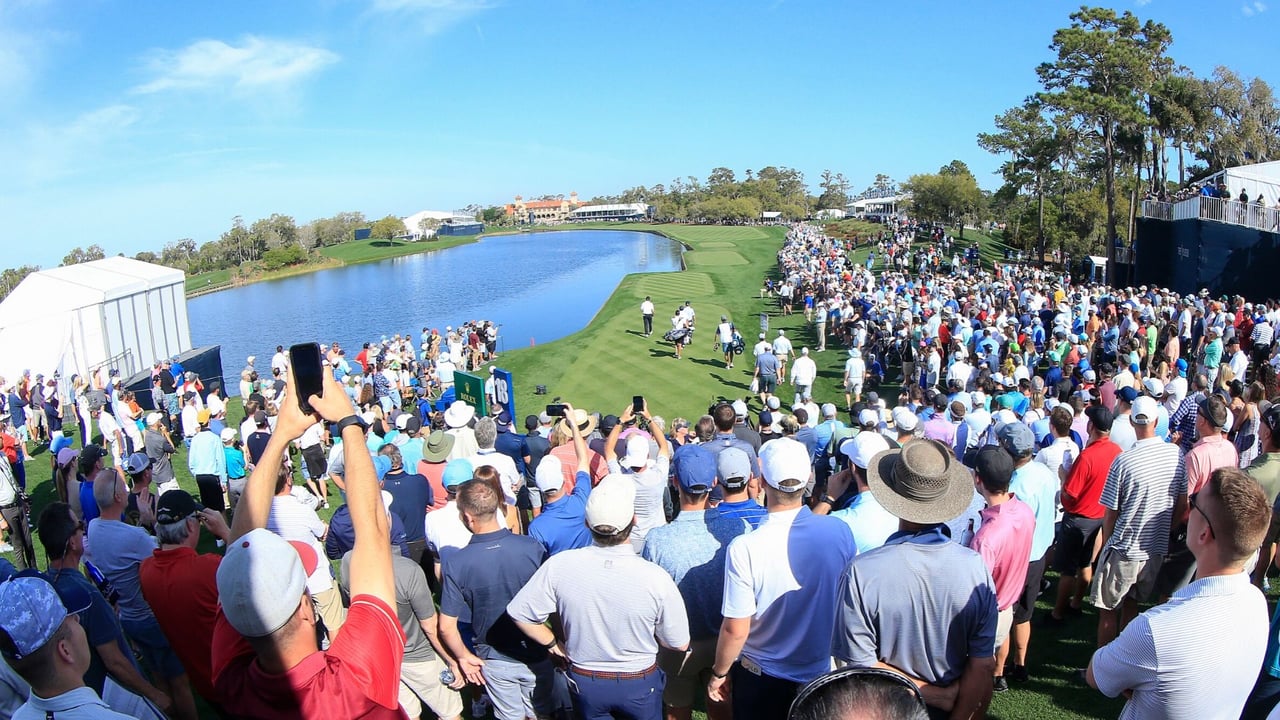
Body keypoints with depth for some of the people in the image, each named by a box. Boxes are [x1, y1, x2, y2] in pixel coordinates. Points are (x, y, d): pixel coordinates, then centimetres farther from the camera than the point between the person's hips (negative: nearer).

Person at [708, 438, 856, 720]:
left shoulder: (744, 549, -29)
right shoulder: (840, 531, -18)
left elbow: (736, 630, -21)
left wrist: (719, 673, -4)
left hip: (762, 676, -3)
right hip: (823, 668, 3)